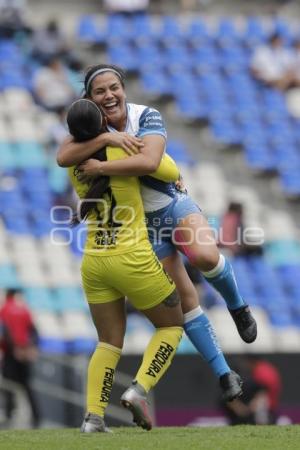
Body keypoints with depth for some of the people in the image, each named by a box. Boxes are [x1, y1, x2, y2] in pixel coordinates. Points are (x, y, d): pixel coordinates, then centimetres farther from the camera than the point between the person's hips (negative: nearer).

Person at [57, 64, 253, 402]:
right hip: (141, 224, 2)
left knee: (205, 257, -33)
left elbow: (148, 161, -35)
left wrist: (99, 168, -33)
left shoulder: (147, 117, -16)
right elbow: (62, 157, -26)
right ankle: (224, 374, 9)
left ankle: (237, 305, -2)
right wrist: (105, 137, -35)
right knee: (184, 302, -1)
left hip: (175, 205, -2)